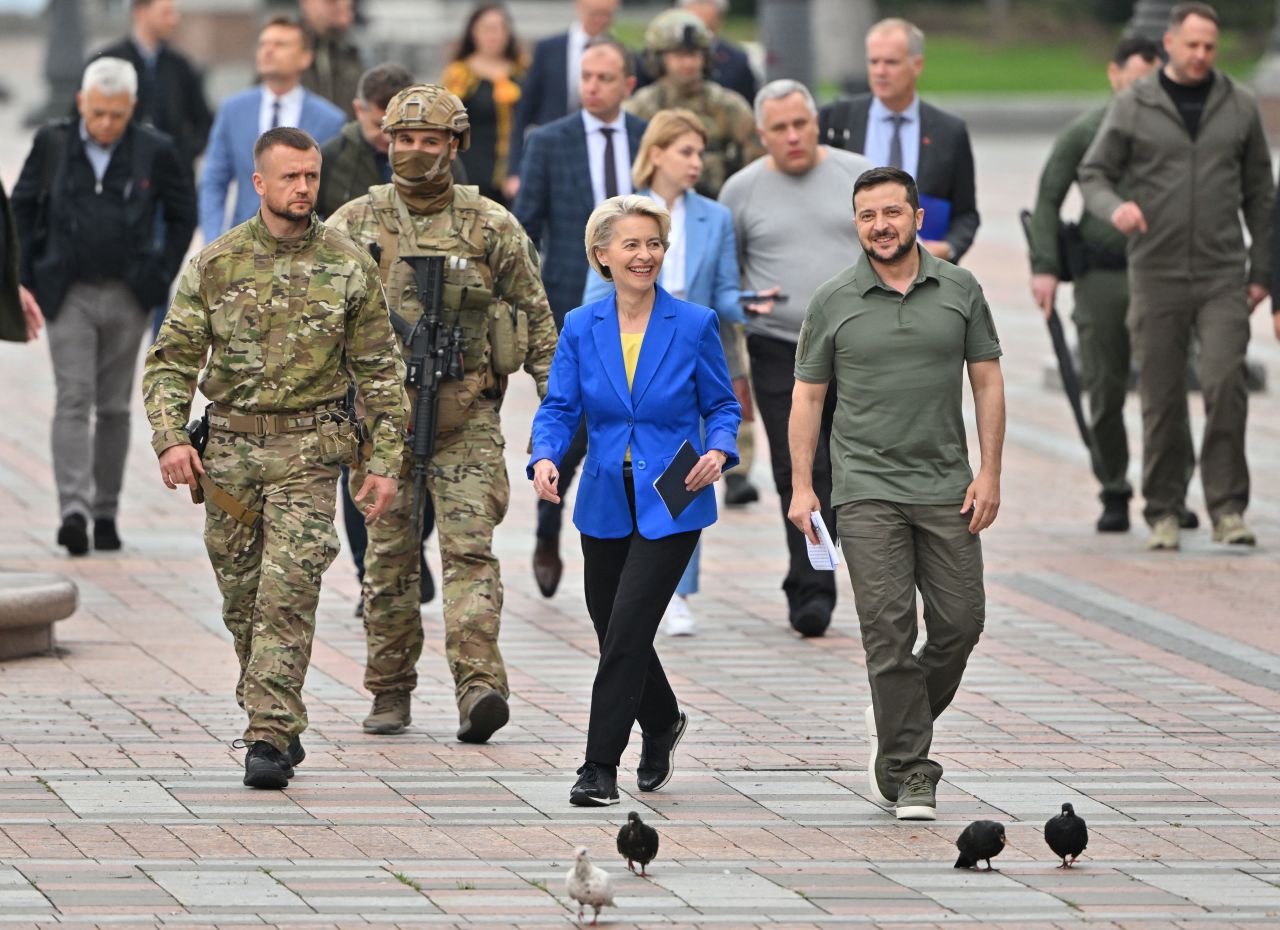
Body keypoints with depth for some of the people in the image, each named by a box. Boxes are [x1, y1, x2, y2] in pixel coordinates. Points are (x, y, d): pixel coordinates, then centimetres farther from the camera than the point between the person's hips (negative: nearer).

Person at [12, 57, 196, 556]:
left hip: (127, 296, 1)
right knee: (73, 401, -11)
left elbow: (182, 215, 9)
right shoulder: (52, 144, -1)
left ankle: (106, 512, 17)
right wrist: (31, 273, 4)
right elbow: (22, 206, 10)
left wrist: (162, 275, 2)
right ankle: (73, 509, -19)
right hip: (68, 295, -1)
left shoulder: (155, 151, -3)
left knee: (114, 407, 8)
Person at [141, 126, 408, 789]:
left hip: (309, 450, -2)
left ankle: (269, 739, -12)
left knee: (288, 594, -13)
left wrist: (386, 461, 0)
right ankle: (280, 724, 25)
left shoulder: (349, 267, 1)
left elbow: (380, 371, 5)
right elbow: (171, 360, 3)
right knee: (242, 601, 9)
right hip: (229, 448, 2)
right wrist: (170, 438, -12)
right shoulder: (215, 265, 2)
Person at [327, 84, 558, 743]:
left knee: (469, 547, -12)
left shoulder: (492, 228, 4)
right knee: (389, 554, 6)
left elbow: (534, 315, 9)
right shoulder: (355, 223, 6)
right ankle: (390, 693, 16)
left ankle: (480, 686, -21)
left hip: (466, 417, -2)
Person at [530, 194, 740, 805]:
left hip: (671, 504, -4)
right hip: (606, 503, 4)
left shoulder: (694, 325, -3)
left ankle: (601, 767, -7)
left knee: (627, 631, -13)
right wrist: (545, 457, -19)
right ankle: (662, 723, 43)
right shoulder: (581, 329, 3)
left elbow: (721, 404, 4)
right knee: (614, 632, 13)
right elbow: (559, 408, 1)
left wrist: (717, 451, -16)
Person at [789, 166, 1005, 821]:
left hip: (946, 489, 2)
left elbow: (987, 381, 7)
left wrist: (990, 473, 0)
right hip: (867, 490, -2)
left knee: (961, 623, 2)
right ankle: (907, 773, -4)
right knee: (889, 630, -8)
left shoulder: (960, 291, 4)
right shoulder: (832, 303, 1)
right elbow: (808, 396, 5)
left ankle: (896, 724, 27)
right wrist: (801, 487, -1)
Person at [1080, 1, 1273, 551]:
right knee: (1160, 398, 1)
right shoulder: (1133, 107, 3)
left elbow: (1259, 192, 13)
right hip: (1156, 274, 0)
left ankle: (1227, 509, -10)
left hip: (1222, 276, 0)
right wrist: (1115, 207, -17)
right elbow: (1093, 173, 5)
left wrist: (1261, 269, 9)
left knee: (1225, 385, -14)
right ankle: (1163, 514, 10)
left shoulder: (1239, 107, 7)